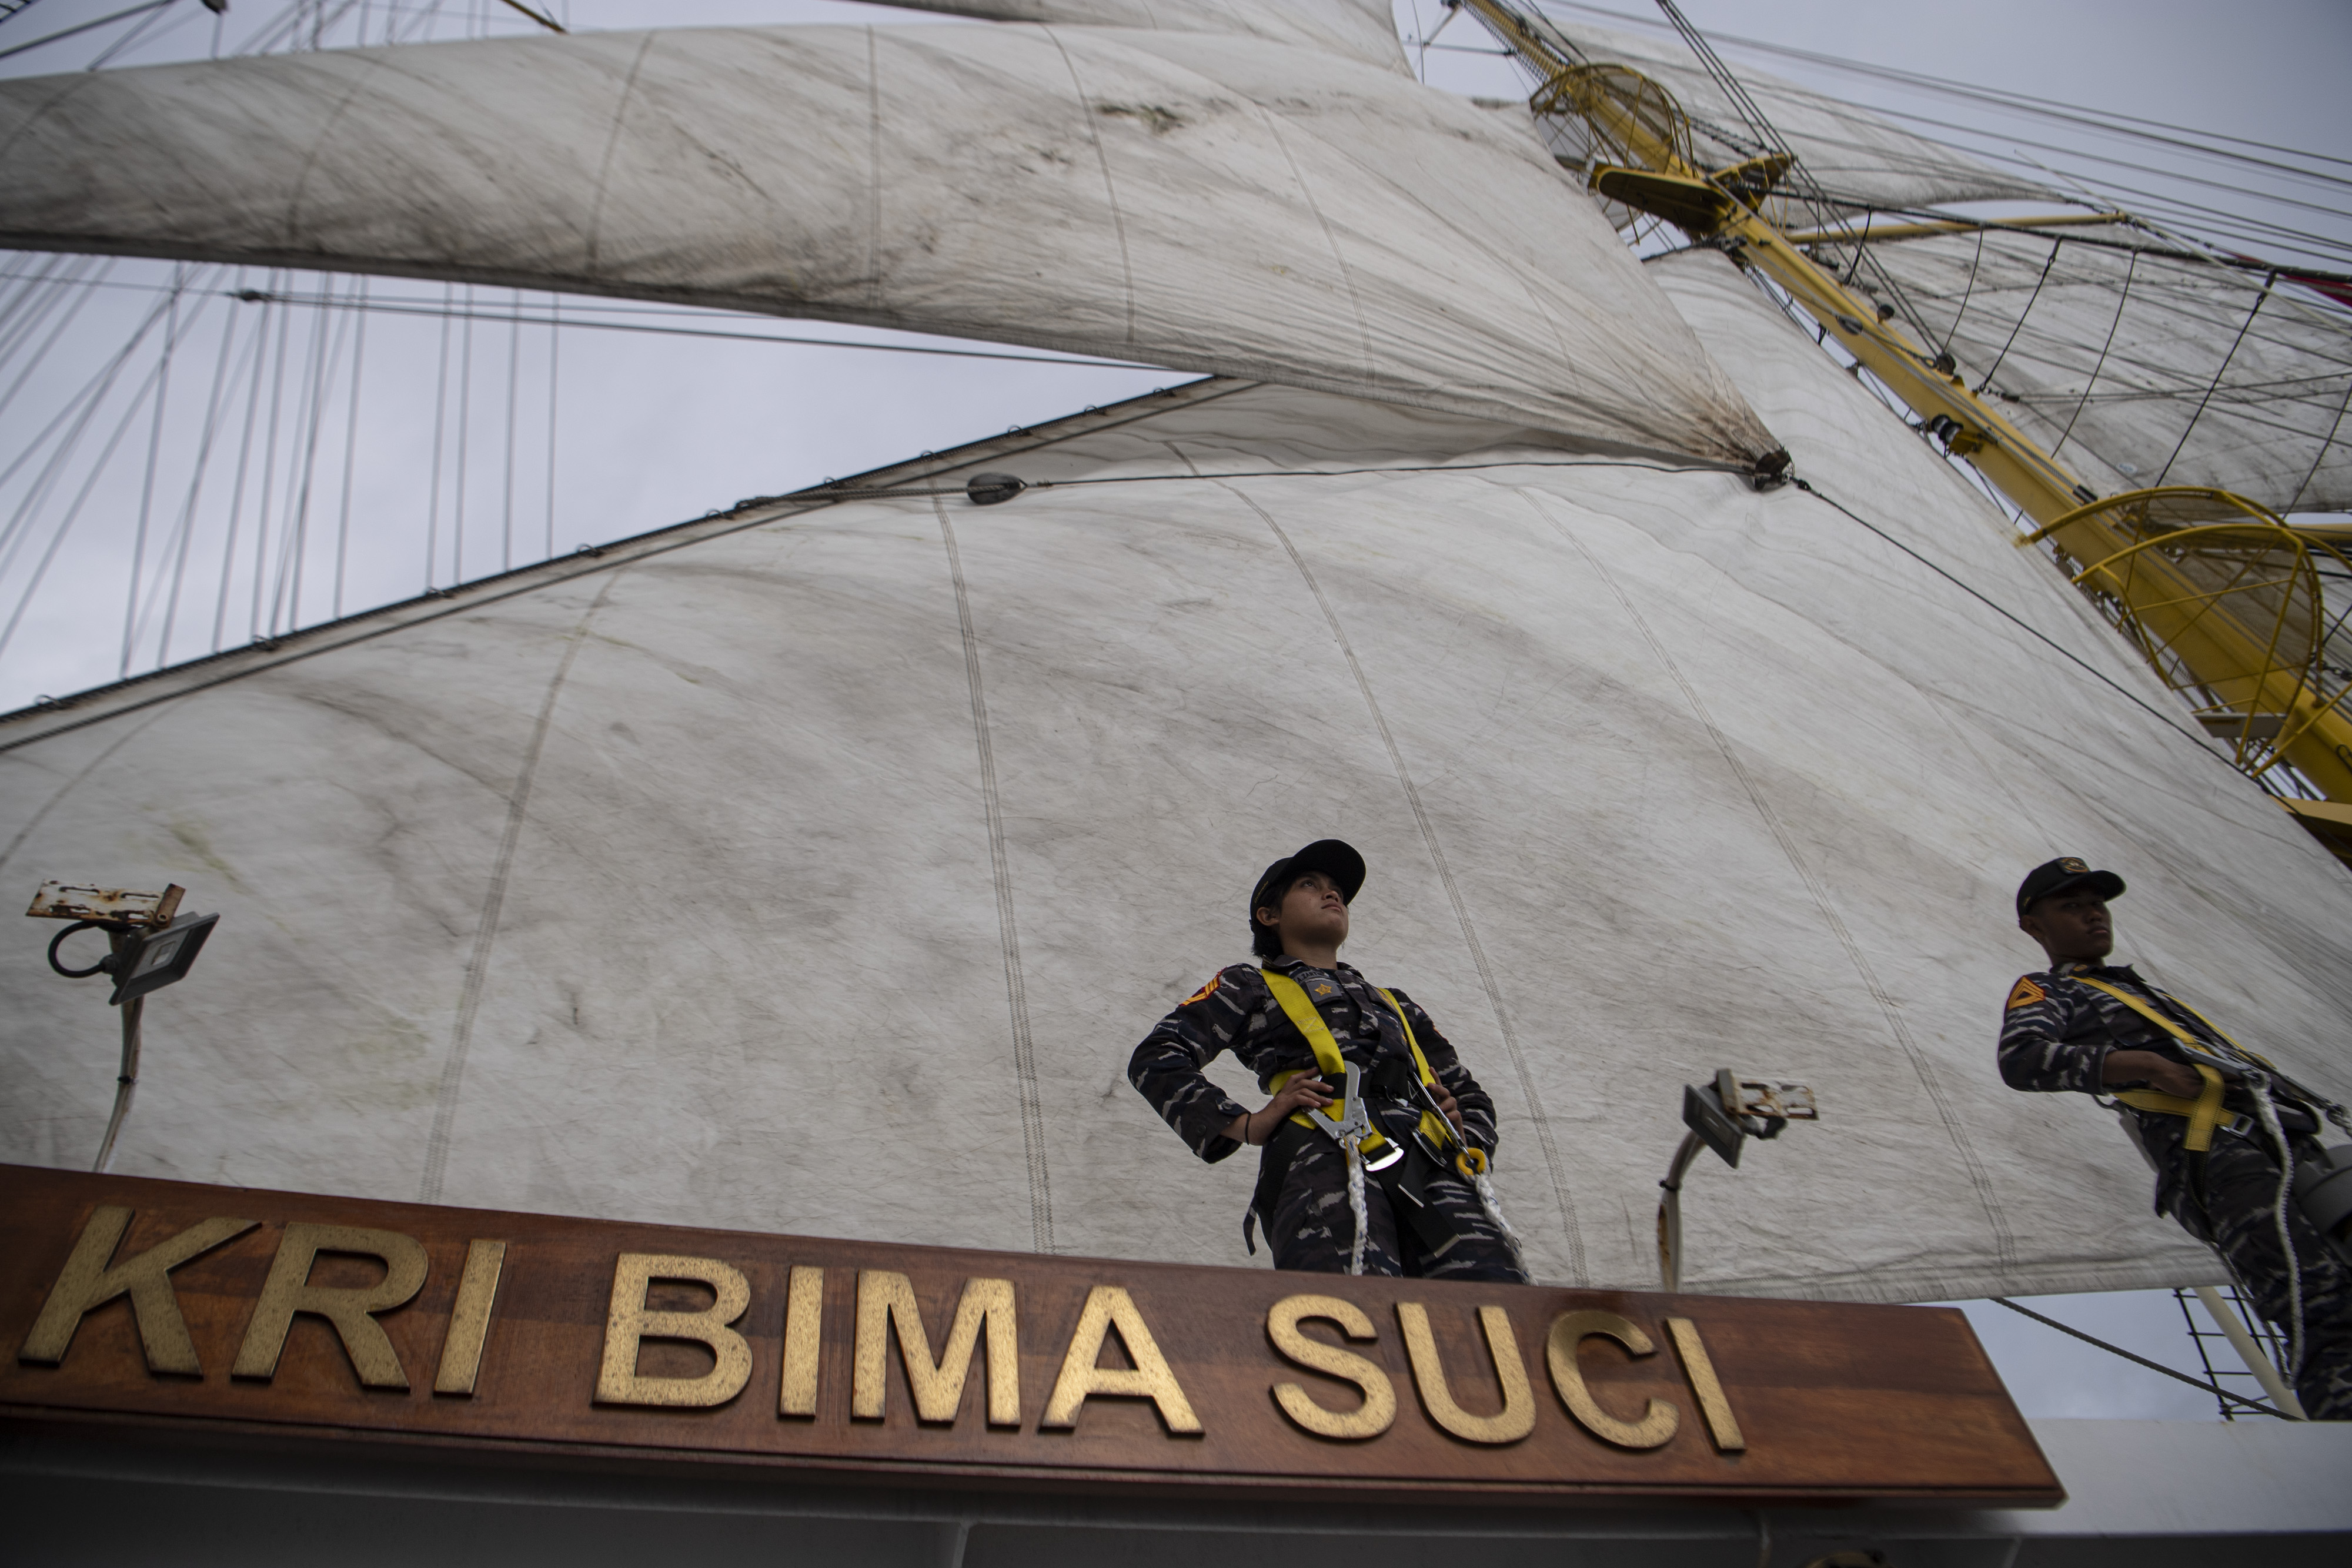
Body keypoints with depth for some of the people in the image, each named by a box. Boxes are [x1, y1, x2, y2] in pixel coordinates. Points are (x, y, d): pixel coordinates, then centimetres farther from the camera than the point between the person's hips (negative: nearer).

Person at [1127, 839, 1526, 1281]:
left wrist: (1467, 1142, 18)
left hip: (1431, 1160, 4)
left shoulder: (1395, 1004, 42)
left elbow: (1472, 1095, 43)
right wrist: (1247, 1126, 1)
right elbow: (1155, 1059, 15)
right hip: (1325, 1150, -4)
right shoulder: (1252, 986, 28)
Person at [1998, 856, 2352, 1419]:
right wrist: (2149, 1066, -15)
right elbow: (2022, 1059, -7)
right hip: (2209, 1144, -7)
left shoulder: (2146, 993, 38)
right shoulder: (2045, 990, 15)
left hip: (2286, 1135, 7)